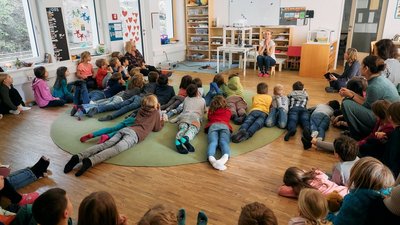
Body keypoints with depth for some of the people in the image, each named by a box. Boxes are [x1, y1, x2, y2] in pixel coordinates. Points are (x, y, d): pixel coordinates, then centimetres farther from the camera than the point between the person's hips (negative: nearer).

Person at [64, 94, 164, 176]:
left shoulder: (141, 110, 33)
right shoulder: (156, 112, 19)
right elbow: (156, 128, 26)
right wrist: (162, 122, 46)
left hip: (125, 129, 6)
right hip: (134, 134, -6)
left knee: (104, 145, -15)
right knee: (116, 149, -27)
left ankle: (79, 157, -37)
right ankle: (90, 161, -52)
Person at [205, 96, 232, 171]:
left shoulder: (210, 111, 34)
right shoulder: (227, 110, 34)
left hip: (213, 125, 0)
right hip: (224, 125, 0)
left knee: (213, 142, -27)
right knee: (224, 142, -26)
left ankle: (211, 158, -61)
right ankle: (225, 157, -61)